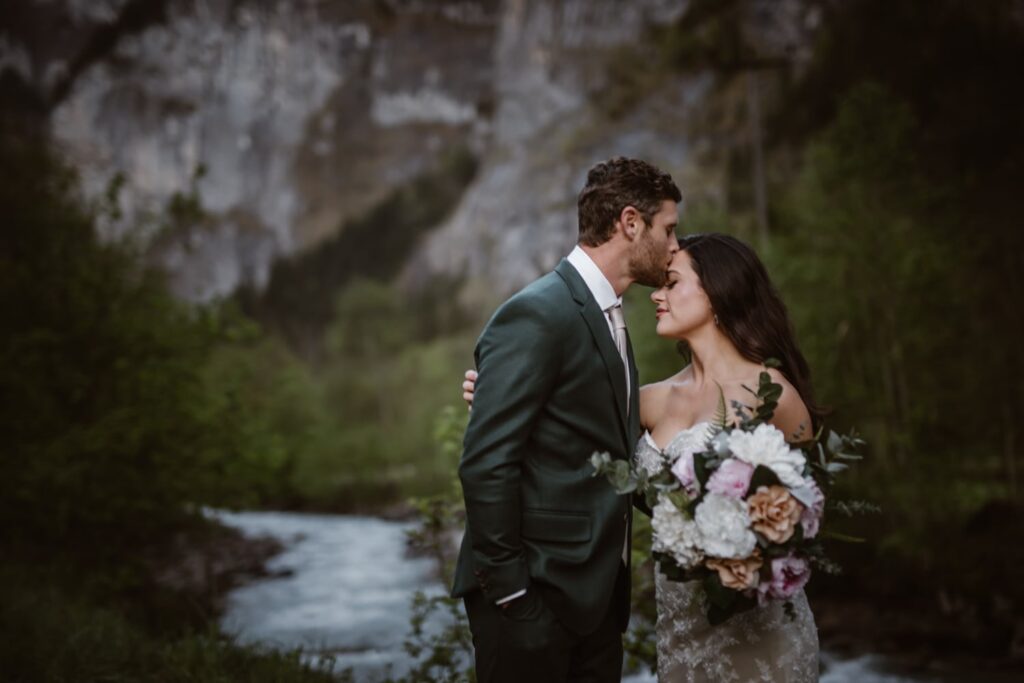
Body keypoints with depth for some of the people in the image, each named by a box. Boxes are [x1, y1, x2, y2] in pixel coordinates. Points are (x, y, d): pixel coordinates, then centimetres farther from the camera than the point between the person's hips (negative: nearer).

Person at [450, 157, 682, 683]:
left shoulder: (608, 318, 14)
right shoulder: (536, 315, -14)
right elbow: (485, 464, -19)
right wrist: (509, 594, -18)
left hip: (596, 597, 8)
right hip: (536, 598, -8)